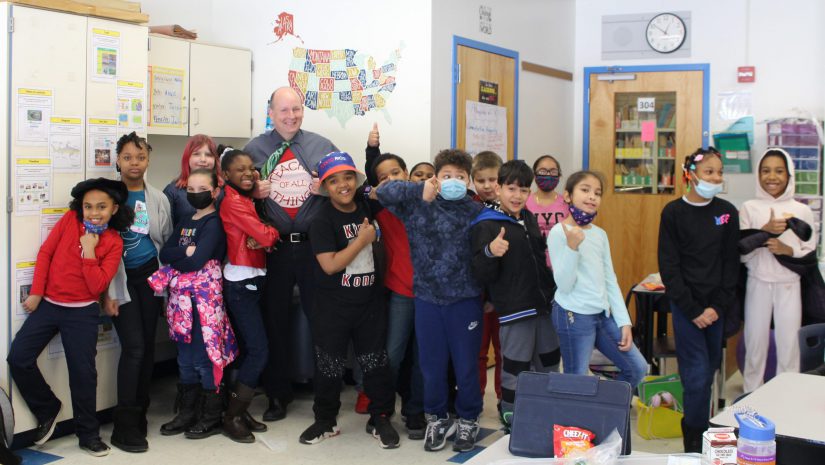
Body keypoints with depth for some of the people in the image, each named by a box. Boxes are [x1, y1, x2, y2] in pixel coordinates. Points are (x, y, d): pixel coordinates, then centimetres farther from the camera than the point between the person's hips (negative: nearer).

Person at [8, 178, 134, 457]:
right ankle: (48, 410, 16)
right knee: (18, 358, -7)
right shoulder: (70, 219, -1)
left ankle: (88, 433, 17)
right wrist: (36, 292, -3)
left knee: (82, 371, 0)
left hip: (82, 312, -2)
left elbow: (97, 286, -12)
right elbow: (45, 253, 1)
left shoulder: (114, 243, -5)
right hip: (48, 304, 2)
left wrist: (89, 250, -19)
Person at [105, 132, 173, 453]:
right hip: (122, 279, -4)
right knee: (133, 347, -10)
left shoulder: (158, 198, 7)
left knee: (148, 346, 5)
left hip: (150, 277, 4)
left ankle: (139, 414, 20)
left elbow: (167, 241, 13)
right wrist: (108, 291, -11)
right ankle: (124, 426, -3)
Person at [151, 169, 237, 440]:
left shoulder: (213, 223, -6)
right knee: (185, 359, 12)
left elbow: (198, 261, -18)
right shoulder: (184, 223, 18)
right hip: (182, 299, 8)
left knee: (205, 358, -3)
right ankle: (187, 413, 22)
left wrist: (174, 262, -3)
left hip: (204, 298, -7)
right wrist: (186, 251, -11)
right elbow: (164, 254, 6)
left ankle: (212, 417, 8)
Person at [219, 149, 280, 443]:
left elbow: (260, 236, 9)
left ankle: (240, 411, 20)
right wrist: (272, 232, 3)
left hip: (250, 282, 9)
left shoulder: (244, 199, 13)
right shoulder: (234, 202, -14)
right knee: (259, 351, -10)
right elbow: (266, 236, -19)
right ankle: (232, 417, 0)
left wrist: (261, 238, -15)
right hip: (241, 283, -9)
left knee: (249, 350, 12)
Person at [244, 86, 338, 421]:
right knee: (275, 321, 8)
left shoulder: (323, 147, 7)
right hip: (273, 247, 0)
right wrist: (253, 191, -10)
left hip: (315, 246, 0)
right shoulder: (253, 150, 7)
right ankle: (277, 394, 22)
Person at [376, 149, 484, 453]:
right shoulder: (417, 204, 0)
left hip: (465, 300, -1)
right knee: (432, 363, 12)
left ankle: (468, 420, 29)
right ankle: (436, 419, 32)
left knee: (466, 364, 9)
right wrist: (420, 191, -25)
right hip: (427, 299, 1)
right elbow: (384, 191, -13)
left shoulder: (476, 211, -1)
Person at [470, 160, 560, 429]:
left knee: (549, 368, 17)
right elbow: (482, 276, -17)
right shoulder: (486, 225, -11)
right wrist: (490, 253, -35)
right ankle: (512, 424, 14)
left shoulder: (529, 218, 11)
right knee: (515, 374, -1)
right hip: (515, 312, -7)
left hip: (544, 306, 8)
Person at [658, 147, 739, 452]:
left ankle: (695, 425, 29)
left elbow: (731, 262, 4)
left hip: (717, 305, 3)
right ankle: (695, 444, 8)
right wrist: (693, 310, -10)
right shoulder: (674, 212, -5)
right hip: (686, 303, -3)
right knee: (697, 373, -6)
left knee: (710, 368, 10)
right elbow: (669, 266, -6)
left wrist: (718, 305, -6)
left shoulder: (727, 212, 4)